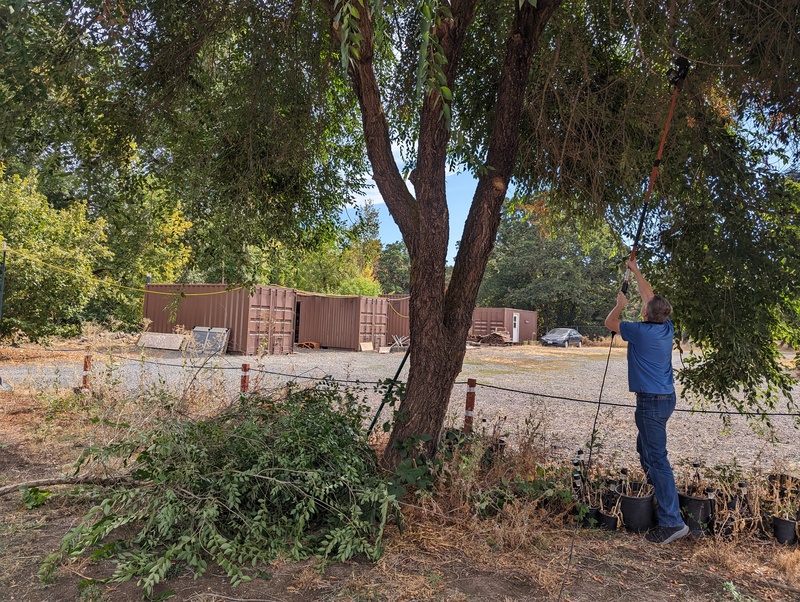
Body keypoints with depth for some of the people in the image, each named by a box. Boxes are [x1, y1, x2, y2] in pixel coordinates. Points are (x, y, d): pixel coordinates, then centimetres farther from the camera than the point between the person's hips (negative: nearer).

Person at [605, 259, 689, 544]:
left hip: (651, 401, -9)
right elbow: (650, 296, 16)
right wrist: (636, 271, 24)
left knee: (657, 457, -8)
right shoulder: (666, 328, 2)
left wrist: (620, 304, 17)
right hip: (666, 397, 9)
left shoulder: (641, 332, -18)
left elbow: (610, 323, -1)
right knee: (645, 447, 25)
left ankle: (672, 521, -7)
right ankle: (655, 490, 40)